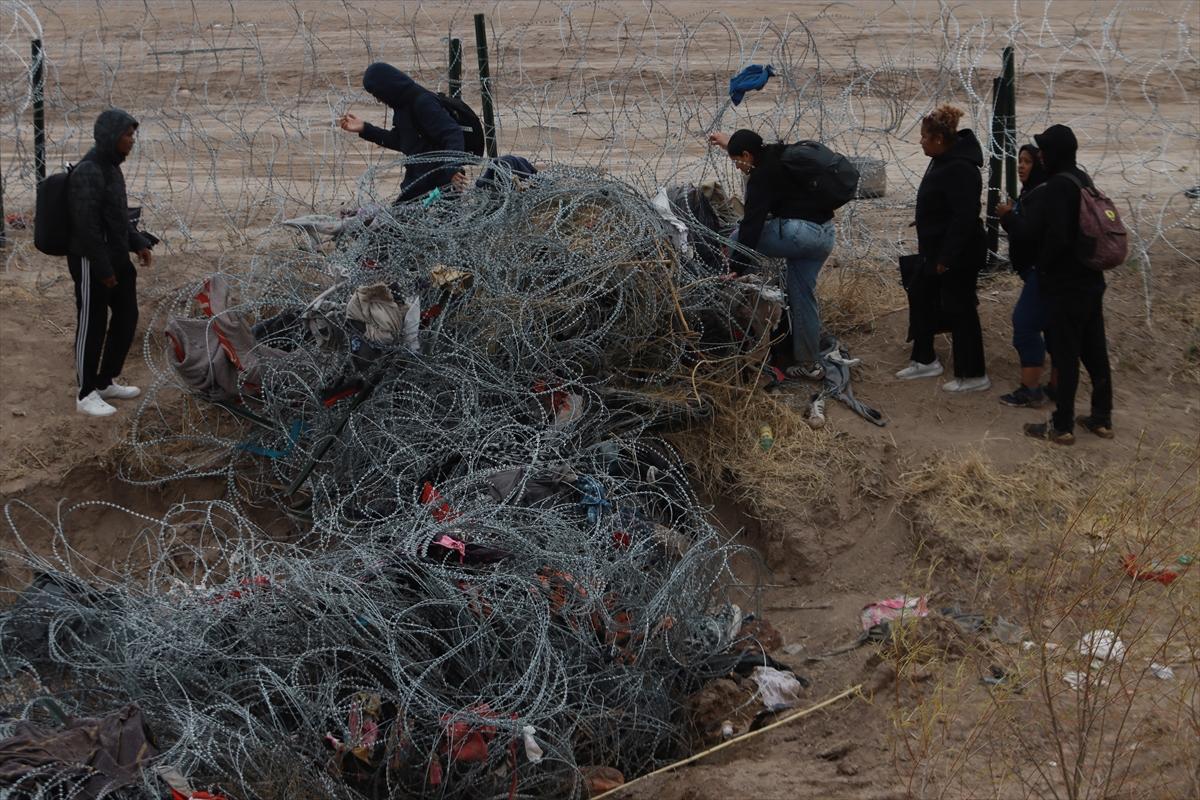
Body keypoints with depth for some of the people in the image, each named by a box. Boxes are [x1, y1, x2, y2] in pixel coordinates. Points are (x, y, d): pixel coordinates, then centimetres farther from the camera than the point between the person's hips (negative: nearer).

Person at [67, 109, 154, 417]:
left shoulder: (111, 166, 10)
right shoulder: (88, 172, -21)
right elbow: (86, 226, -24)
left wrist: (138, 242, 10)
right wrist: (103, 269, -22)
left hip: (116, 258, 10)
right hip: (91, 262, -10)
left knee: (126, 316, 16)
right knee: (92, 325, -1)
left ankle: (107, 381, 29)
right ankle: (87, 395, 8)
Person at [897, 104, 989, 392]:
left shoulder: (960, 170, -24)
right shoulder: (943, 161, 9)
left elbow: (964, 217, -28)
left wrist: (947, 257, -26)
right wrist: (927, 247, 21)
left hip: (959, 255, -11)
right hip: (936, 250, 11)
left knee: (959, 309, -3)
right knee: (920, 295, 19)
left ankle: (973, 376, 5)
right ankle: (924, 360, 31)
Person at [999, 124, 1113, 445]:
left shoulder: (1054, 189, -21)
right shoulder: (1084, 181, 8)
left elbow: (1028, 231, -21)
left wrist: (1008, 215, -2)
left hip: (1065, 285, -8)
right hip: (1090, 281, 8)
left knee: (1066, 355, -2)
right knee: (1095, 351, 13)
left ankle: (1062, 426, 4)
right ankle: (1102, 418, 20)